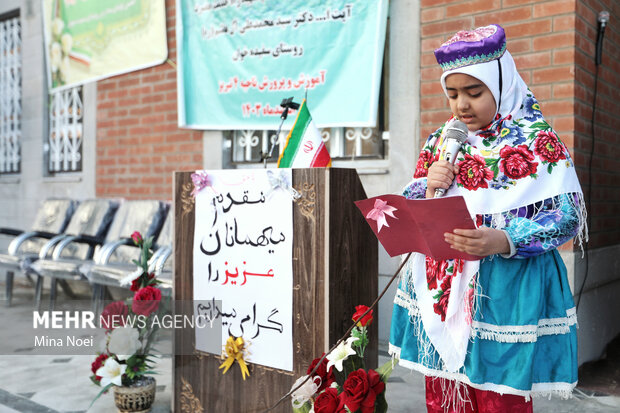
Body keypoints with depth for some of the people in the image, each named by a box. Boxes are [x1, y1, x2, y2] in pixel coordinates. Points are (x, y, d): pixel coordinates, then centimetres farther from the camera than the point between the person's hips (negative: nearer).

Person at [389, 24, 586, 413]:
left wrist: (502, 241, -28)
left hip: (504, 295, -4)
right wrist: (428, 187, -9)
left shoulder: (537, 139, -6)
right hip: (439, 290, 5)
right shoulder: (441, 141, 10)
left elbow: (568, 216, -12)